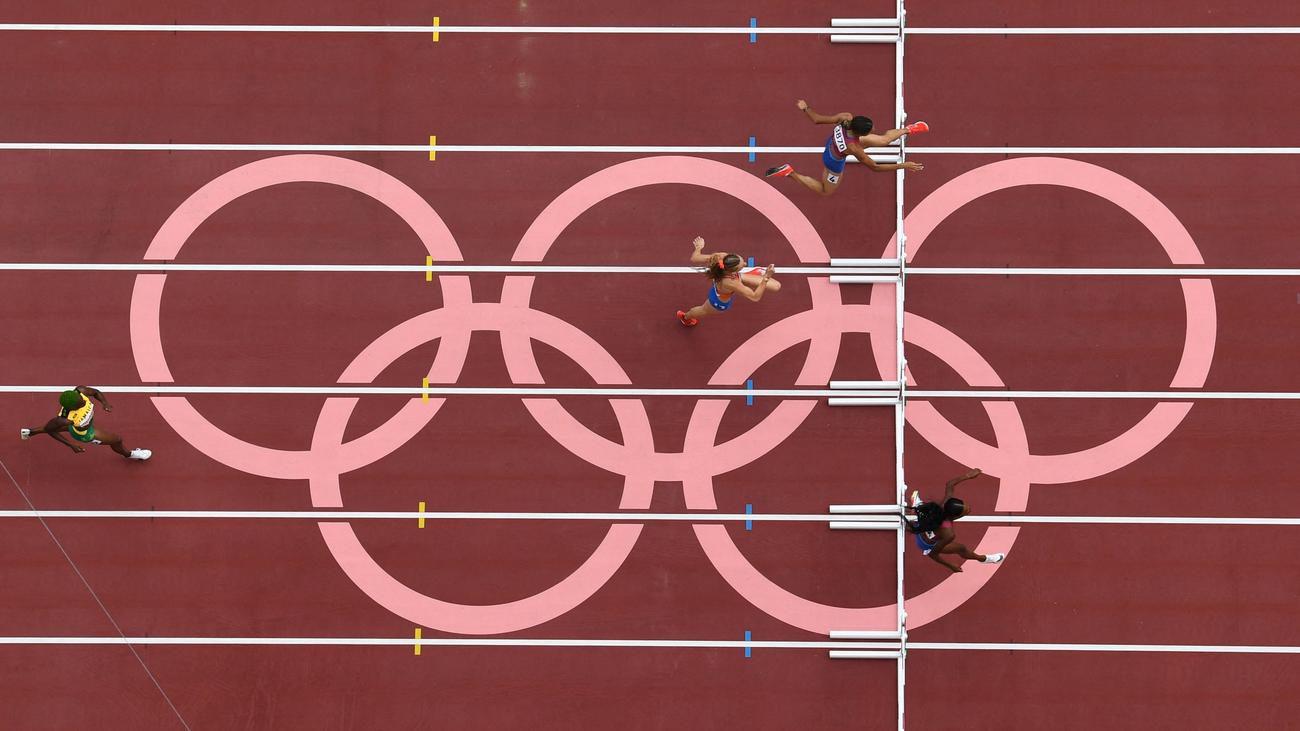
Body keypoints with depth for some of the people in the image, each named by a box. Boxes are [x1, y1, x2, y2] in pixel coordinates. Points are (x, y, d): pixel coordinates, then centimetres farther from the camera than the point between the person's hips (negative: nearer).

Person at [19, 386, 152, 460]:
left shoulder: (79, 391, -37)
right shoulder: (65, 419, -47)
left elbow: (96, 392, -15)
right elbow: (48, 428, -28)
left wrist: (105, 402, -36)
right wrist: (71, 444, -24)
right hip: (84, 433, -6)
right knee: (117, 440, 13)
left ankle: (29, 432, 61)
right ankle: (128, 454, 50)